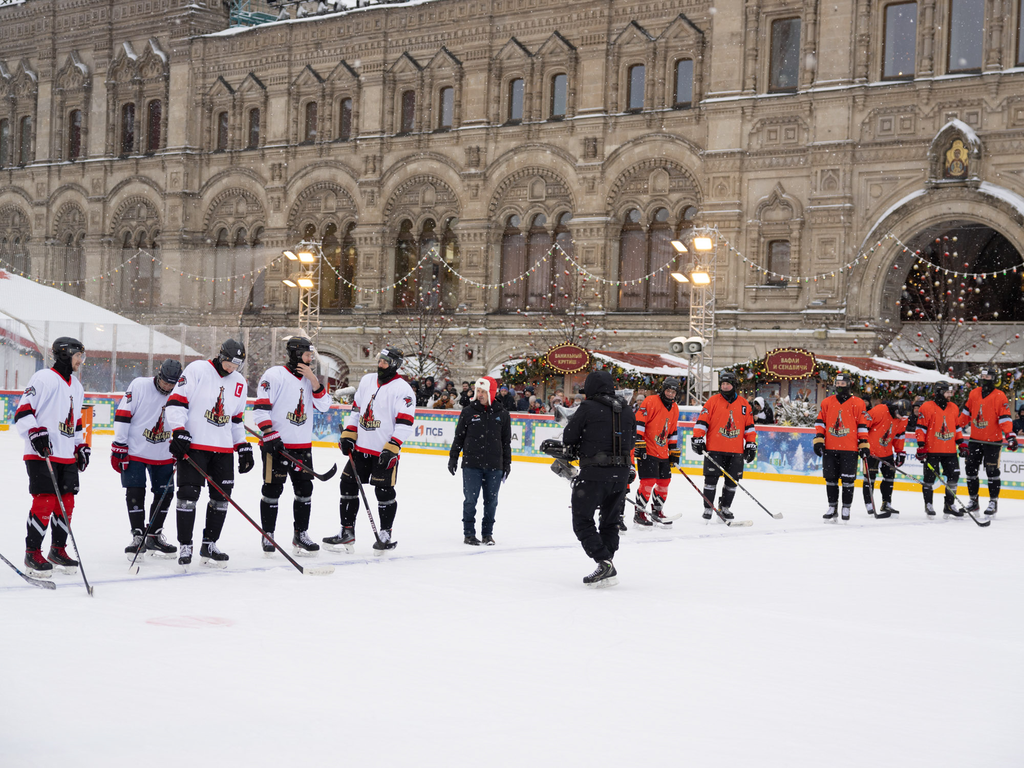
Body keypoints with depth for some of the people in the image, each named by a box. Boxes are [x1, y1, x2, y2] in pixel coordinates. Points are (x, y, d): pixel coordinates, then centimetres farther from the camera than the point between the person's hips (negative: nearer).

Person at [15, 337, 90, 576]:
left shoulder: (76, 386, 19)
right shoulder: (43, 379, -8)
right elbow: (23, 411, -12)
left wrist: (81, 446, 20)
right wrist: (36, 432, -24)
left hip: (67, 457, 8)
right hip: (42, 455, -8)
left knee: (67, 503, 7)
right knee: (45, 502, -11)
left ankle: (58, 549, 20)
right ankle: (33, 553, 0)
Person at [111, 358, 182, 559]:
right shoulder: (139, 386, -13)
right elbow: (122, 415, -12)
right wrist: (119, 446, -13)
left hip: (163, 455, 4)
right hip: (134, 451, -4)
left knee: (164, 495, 7)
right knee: (135, 493, -6)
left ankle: (153, 536, 21)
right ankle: (138, 537, 4)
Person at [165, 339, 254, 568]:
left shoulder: (239, 383, 13)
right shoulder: (197, 370, -6)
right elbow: (176, 401, -10)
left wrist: (243, 447, 15)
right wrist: (179, 432, -19)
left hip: (223, 448, 6)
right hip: (193, 444, -6)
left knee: (221, 496, 6)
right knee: (189, 494, -8)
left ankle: (209, 546, 17)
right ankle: (185, 548, 0)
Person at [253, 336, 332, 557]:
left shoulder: (309, 379, 13)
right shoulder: (275, 375, -8)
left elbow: (323, 406, 4)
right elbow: (260, 407, -13)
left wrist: (313, 380, -6)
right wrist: (269, 434, -20)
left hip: (302, 445, 6)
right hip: (276, 445, -6)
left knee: (304, 489, 7)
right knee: (273, 489, 0)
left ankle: (300, 534, 17)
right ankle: (267, 535, 11)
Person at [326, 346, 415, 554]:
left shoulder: (402, 389, -13)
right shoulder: (367, 381, 10)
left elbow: (405, 423, -17)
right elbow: (356, 409, 19)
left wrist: (391, 448, -23)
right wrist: (348, 435, 10)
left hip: (385, 451, -7)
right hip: (361, 447, 7)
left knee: (385, 492, 0)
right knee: (348, 485, 7)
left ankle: (386, 535, 15)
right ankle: (347, 533, 16)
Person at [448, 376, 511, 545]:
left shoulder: (502, 414, 4)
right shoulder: (468, 412, 1)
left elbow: (506, 441, 10)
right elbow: (459, 436, 7)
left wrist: (507, 464, 9)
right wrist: (453, 458, 5)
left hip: (494, 466, 1)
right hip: (471, 464, -1)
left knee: (491, 501, 6)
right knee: (471, 499, -1)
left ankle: (487, 533, 17)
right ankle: (469, 533, 9)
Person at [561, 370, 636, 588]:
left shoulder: (588, 408, -8)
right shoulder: (626, 410, 9)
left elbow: (569, 438, -3)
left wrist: (578, 449, 17)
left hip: (594, 473, -6)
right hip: (621, 472, 6)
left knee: (582, 520, 3)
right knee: (610, 520, 18)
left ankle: (605, 563, -10)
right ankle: (606, 570, 15)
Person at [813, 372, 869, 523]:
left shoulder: (857, 403, 2)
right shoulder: (827, 402, 9)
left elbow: (862, 425, 2)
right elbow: (820, 422, 11)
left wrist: (864, 445, -2)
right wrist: (818, 440, 2)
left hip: (849, 449, -3)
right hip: (830, 448, 3)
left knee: (848, 480, -1)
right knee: (831, 479, 5)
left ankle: (846, 509, 9)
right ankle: (832, 508, 14)